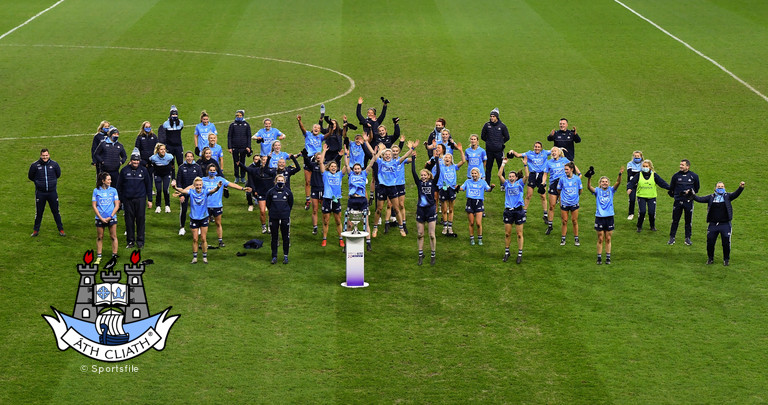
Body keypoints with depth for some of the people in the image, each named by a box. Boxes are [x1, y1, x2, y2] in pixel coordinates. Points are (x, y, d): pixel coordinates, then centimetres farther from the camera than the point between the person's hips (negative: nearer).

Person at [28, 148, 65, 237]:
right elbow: (30, 177, 5)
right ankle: (36, 230, 23)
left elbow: (58, 175, 13)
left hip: (52, 192, 1)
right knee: (39, 212, 9)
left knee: (56, 211, 9)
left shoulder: (54, 164, -5)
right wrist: (38, 182, 7)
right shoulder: (35, 165, -10)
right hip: (40, 193, -1)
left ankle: (61, 229, 20)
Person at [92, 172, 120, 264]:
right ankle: (99, 257, 14)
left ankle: (114, 256, 9)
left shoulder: (113, 190, 2)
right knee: (99, 237, 6)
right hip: (100, 218, 0)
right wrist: (101, 218, -8)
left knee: (113, 237, 2)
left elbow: (117, 205, 2)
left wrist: (110, 217, -8)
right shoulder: (96, 191, 0)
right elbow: (94, 206, 1)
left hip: (111, 217, 0)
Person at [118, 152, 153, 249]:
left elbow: (148, 185, 10)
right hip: (128, 199, 0)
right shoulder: (125, 170, 3)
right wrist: (119, 199, 7)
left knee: (141, 219, -1)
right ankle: (130, 241, 12)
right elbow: (119, 185, 9)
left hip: (140, 199, 0)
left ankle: (140, 241, 10)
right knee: (129, 220, 3)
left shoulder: (143, 170, 4)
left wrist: (150, 200, 8)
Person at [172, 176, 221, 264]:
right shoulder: (191, 192, -9)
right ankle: (194, 257, 17)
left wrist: (218, 187, -51)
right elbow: (182, 191, -25)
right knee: (195, 239, 6)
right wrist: (175, 187, -46)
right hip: (194, 218, 0)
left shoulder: (205, 192, -9)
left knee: (203, 239, 5)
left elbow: (213, 190, -27)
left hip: (204, 218, 0)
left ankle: (205, 257, 17)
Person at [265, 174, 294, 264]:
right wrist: (273, 211, 12)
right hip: (274, 218, 0)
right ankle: (274, 256, 14)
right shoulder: (271, 192, -3)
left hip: (285, 217, 0)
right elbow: (268, 204, 9)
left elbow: (291, 204, 11)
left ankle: (285, 256, 14)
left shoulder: (288, 192, -1)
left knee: (286, 237, 4)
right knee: (274, 237, 6)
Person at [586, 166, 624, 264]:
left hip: (609, 217, 1)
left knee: (608, 239, 7)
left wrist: (620, 175, -30)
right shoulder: (597, 191, 1)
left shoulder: (611, 190, 5)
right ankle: (599, 257, 10)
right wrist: (589, 178, -35)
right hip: (599, 217, -1)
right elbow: (589, 187, -17)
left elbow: (618, 183, -11)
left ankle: (608, 257, 13)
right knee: (600, 239, 3)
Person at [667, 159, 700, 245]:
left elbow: (696, 189, 14)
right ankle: (672, 237, 11)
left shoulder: (694, 176, 0)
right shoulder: (676, 176, 1)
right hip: (678, 201, 0)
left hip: (689, 202, 0)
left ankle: (688, 238, 16)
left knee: (688, 220, 6)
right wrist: (673, 195, 11)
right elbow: (671, 188, 13)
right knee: (675, 220, 3)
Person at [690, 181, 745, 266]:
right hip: (713, 225, 1)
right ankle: (710, 258, 25)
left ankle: (726, 259, 21)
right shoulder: (711, 197, 8)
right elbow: (700, 199, 1)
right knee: (710, 242, 5)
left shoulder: (727, 196, 4)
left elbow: (735, 194, -12)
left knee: (726, 243, 2)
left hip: (725, 224, -1)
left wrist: (741, 188, -30)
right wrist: (692, 195, -15)